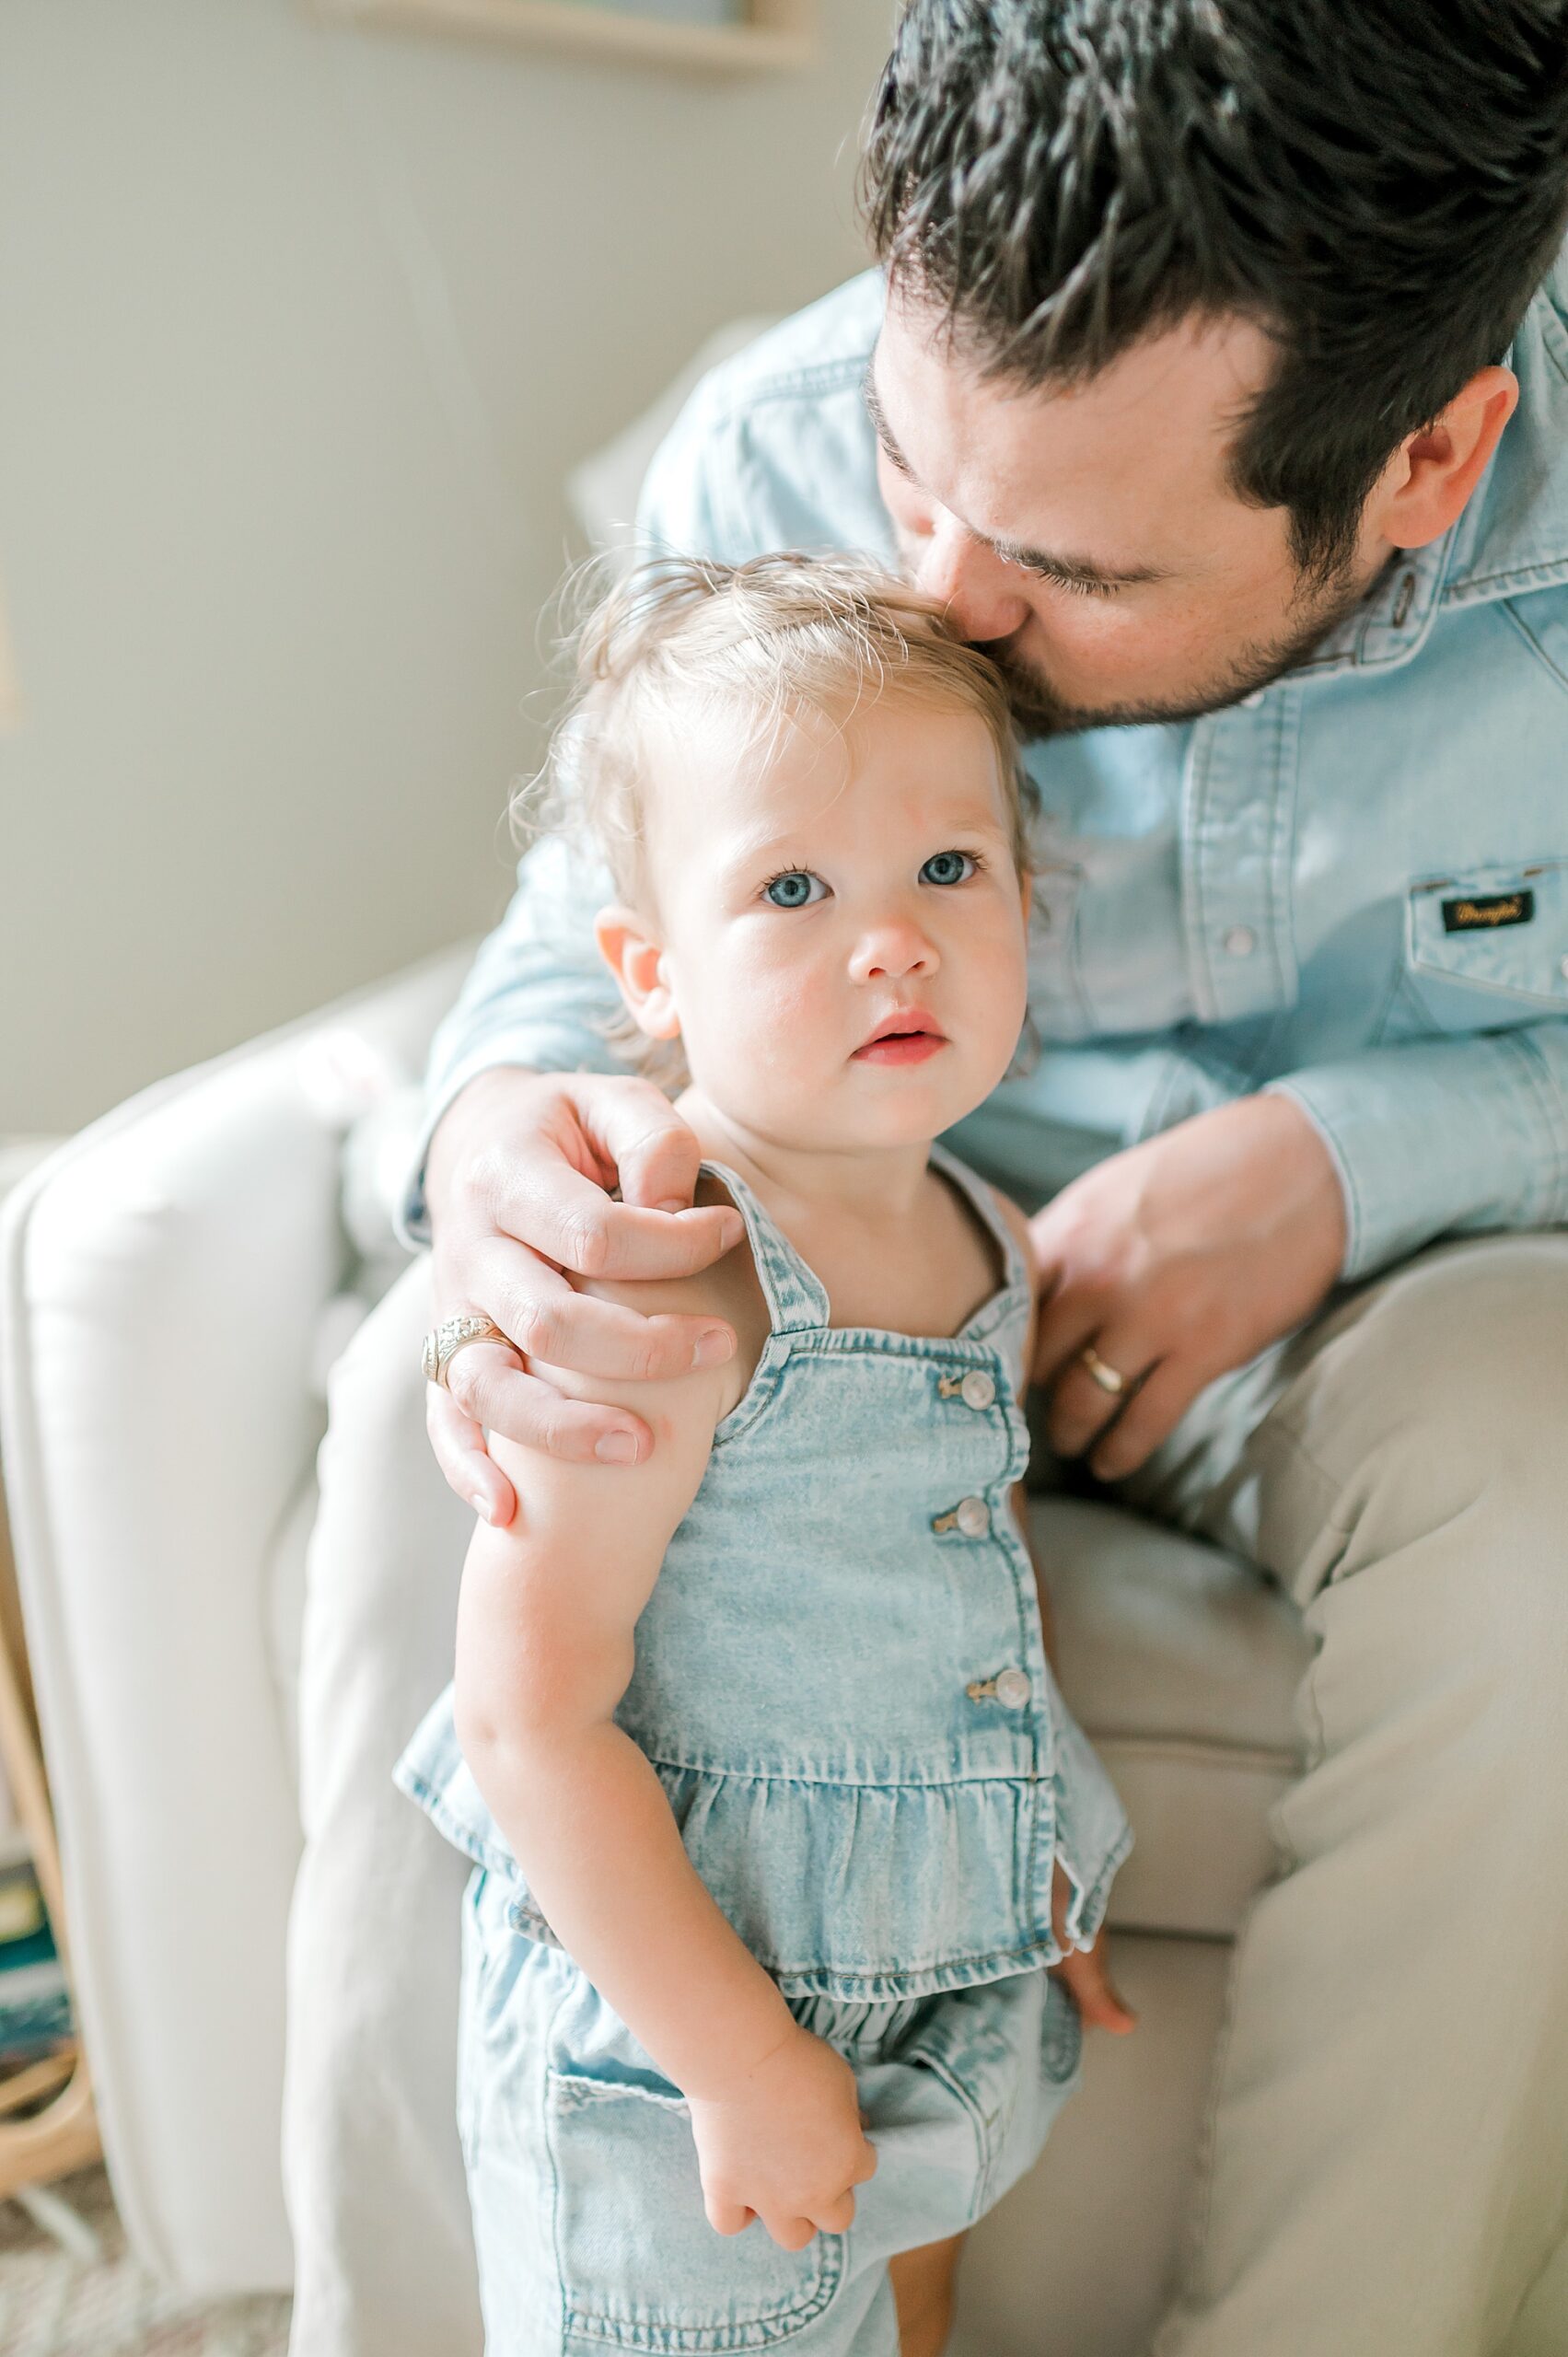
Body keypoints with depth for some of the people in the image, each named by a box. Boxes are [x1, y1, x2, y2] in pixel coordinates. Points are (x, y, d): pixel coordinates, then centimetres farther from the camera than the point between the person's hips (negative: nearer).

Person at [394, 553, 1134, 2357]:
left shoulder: (992, 1250, -1)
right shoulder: (661, 1288, -27)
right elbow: (532, 1722, -26)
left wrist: (1045, 1888, 18)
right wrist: (740, 2060, -22)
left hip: (939, 1992, 8)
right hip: (660, 2007, -7)